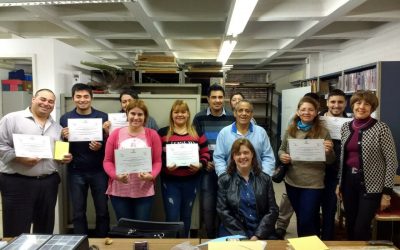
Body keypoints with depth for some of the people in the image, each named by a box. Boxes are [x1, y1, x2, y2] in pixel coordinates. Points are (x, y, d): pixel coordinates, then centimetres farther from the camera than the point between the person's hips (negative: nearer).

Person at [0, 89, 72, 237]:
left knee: (45, 229, 15)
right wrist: (20, 158, -20)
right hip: (17, 182, -5)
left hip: (49, 182, 5)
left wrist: (65, 158, -1)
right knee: (17, 232, 2)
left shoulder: (56, 127, 15)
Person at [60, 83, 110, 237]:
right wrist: (64, 137, -18)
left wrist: (101, 146, -19)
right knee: (78, 212, 12)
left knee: (102, 210, 10)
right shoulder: (65, 118, 2)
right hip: (76, 171, 1)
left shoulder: (103, 117, -1)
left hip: (98, 170, -1)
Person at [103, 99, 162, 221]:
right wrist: (115, 175, -15)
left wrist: (151, 175, -18)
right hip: (119, 191, 1)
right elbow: (107, 161, 2)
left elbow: (157, 161, 0)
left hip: (144, 192, 0)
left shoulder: (152, 135, 0)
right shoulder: (115, 134, 2)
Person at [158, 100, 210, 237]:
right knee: (172, 217, -3)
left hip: (191, 180, 2)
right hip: (170, 181, -2)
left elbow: (205, 153, 5)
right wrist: (165, 165, -19)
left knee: (186, 215, 17)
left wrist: (200, 165, -13)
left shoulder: (197, 133, 4)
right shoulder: (162, 133, -1)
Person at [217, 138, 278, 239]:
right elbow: (223, 211, -2)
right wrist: (242, 236, -11)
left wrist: (258, 235, -8)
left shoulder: (265, 179, 7)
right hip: (234, 235, -1)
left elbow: (273, 210, 3)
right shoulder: (224, 180, 3)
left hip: (263, 235, 2)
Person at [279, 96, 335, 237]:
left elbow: (330, 161, -3)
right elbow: (281, 150, 12)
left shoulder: (323, 132, -7)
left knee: (306, 221, 0)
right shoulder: (290, 130, 1)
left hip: (313, 183, -4)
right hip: (292, 181, 4)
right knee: (300, 218, 21)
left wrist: (329, 151, -25)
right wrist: (282, 156, -10)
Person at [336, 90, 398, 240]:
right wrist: (339, 183, 13)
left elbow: (392, 161, -9)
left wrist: (387, 192, -11)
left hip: (370, 184, -5)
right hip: (349, 181, 5)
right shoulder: (345, 127, 6)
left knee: (361, 229, -3)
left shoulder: (381, 128, -10)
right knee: (350, 226, 14)